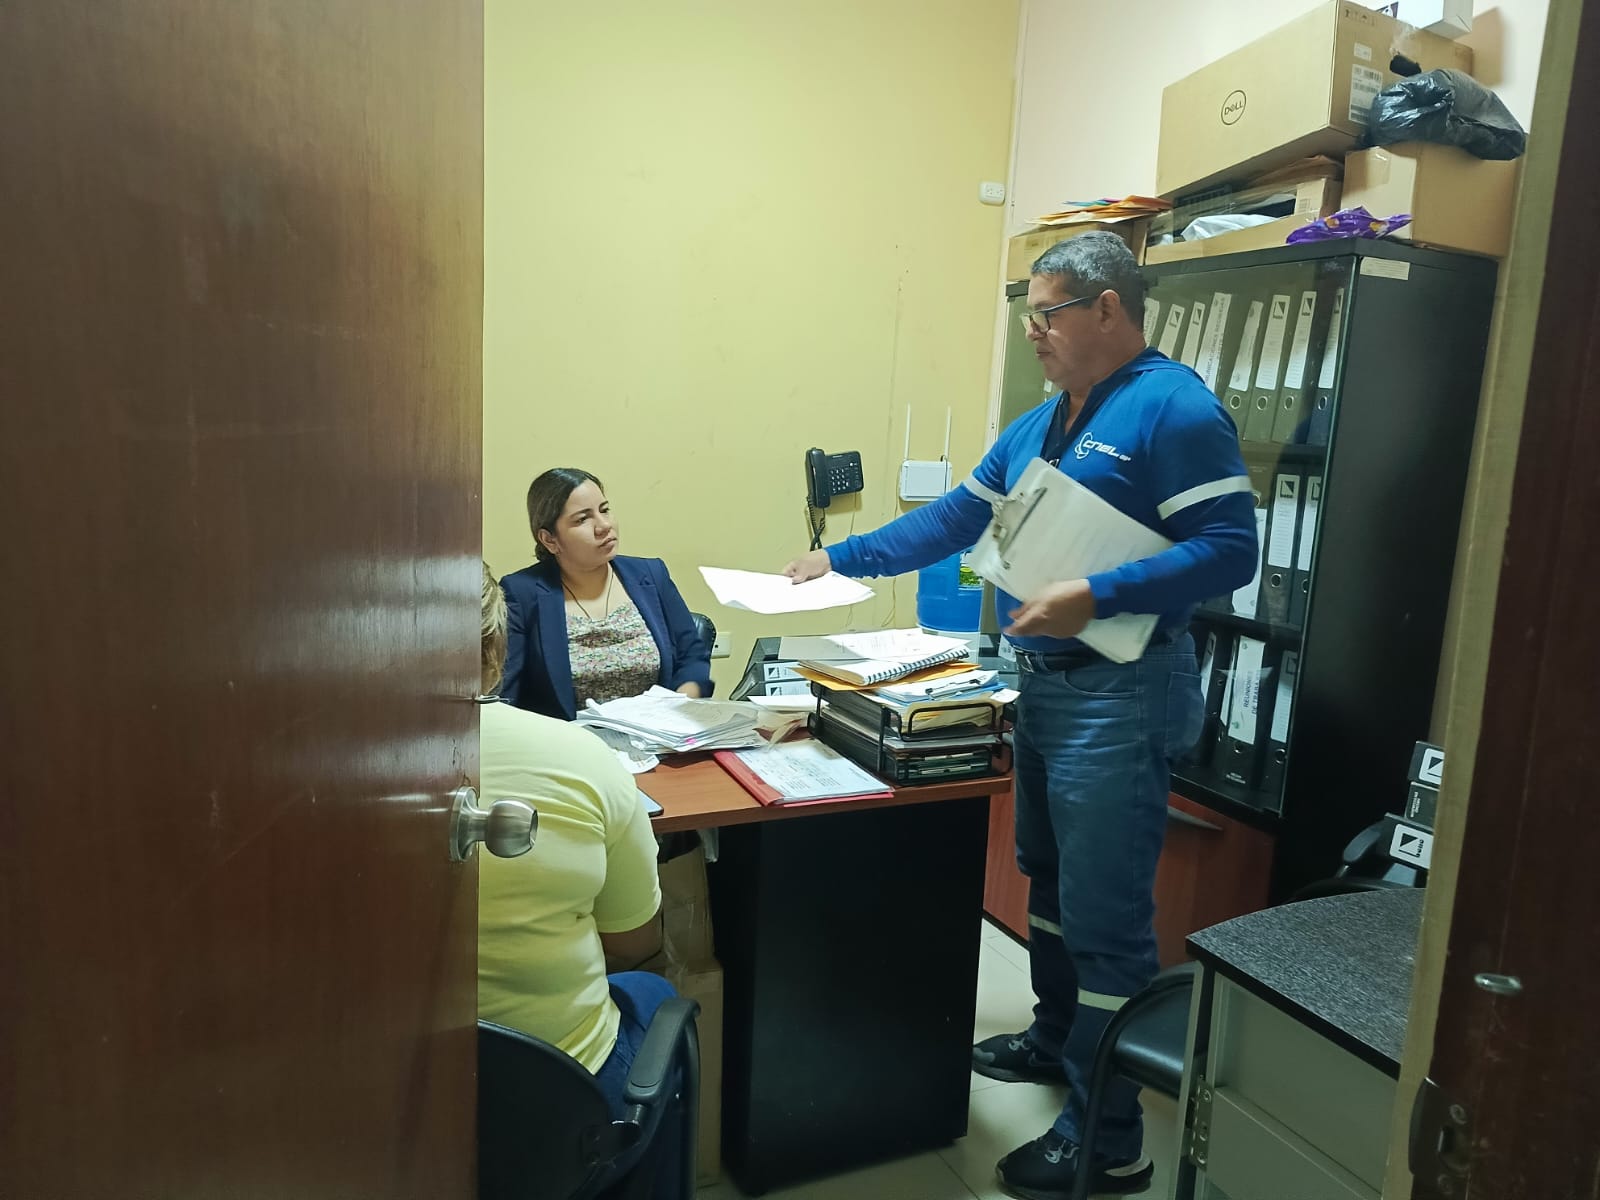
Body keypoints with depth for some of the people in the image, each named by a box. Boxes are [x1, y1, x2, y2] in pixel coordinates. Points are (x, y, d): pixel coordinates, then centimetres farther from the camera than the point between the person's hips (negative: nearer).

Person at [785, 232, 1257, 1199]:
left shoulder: (1174, 408, -13)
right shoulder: (1037, 426, 14)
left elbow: (1230, 550, -19)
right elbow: (953, 518, 18)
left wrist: (1094, 598, -27)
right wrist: (841, 559, 14)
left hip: (1121, 695, -9)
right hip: (1044, 684, 9)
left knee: (1104, 916, -2)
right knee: (1050, 881, 21)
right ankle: (1055, 1039, 41)